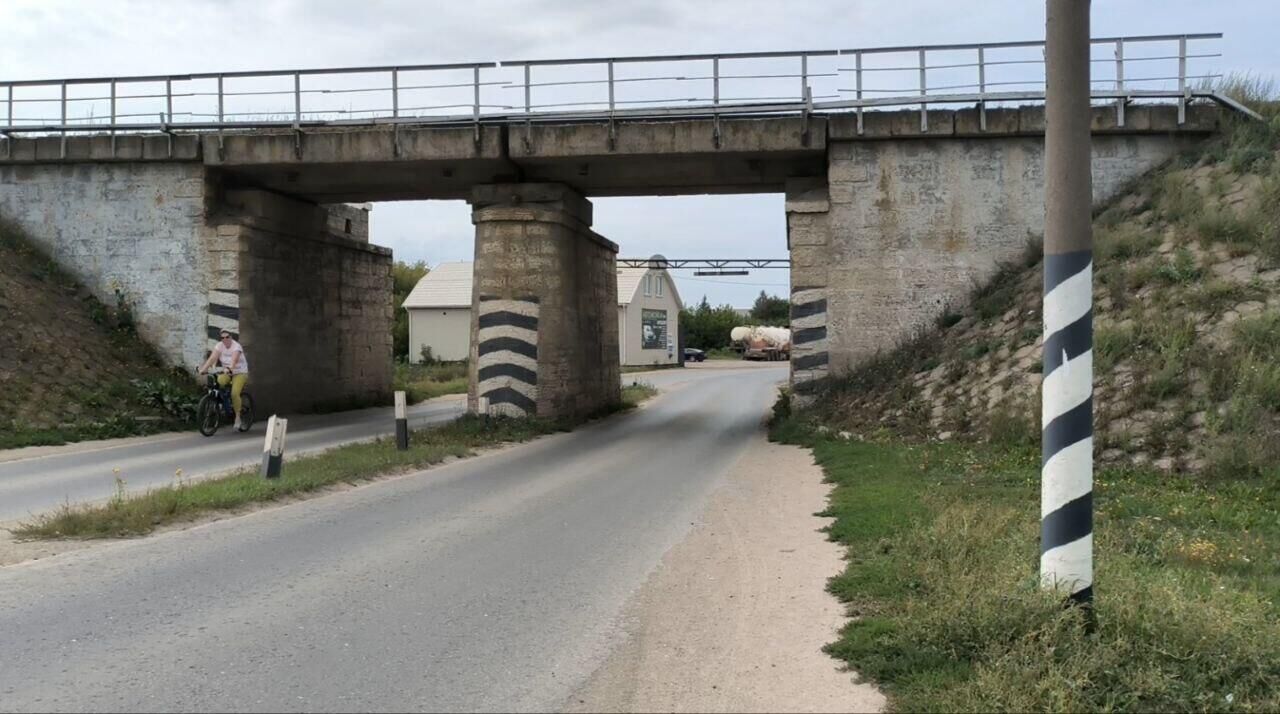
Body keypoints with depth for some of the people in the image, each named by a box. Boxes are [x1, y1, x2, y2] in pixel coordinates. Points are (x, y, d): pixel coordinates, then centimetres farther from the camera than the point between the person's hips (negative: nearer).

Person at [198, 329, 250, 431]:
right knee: (217, 383, -26)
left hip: (240, 373, -5)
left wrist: (230, 368, -55)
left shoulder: (236, 346, -20)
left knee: (234, 393, -22)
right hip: (226, 372, 5)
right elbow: (212, 358, -17)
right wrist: (204, 368, -31)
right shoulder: (219, 346, -6)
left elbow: (234, 359, -37)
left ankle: (237, 417, -8)